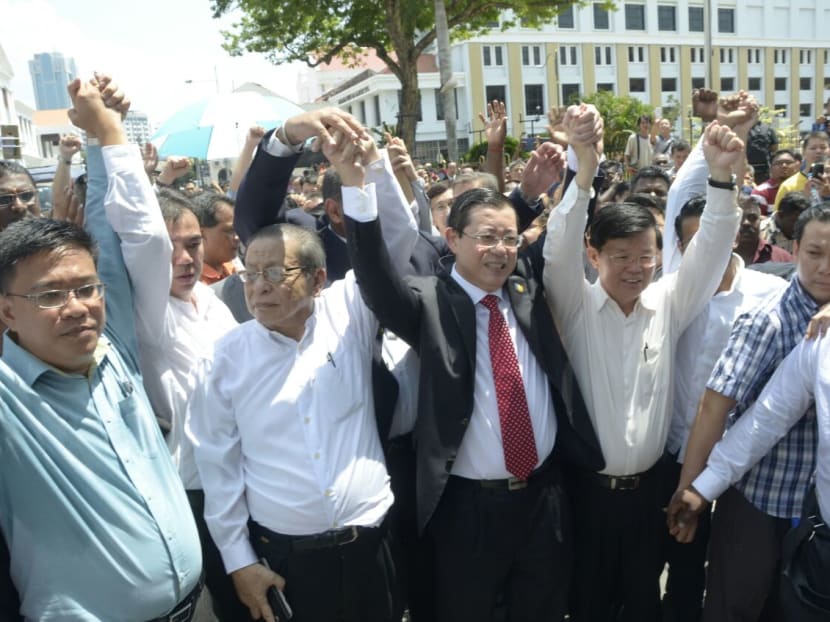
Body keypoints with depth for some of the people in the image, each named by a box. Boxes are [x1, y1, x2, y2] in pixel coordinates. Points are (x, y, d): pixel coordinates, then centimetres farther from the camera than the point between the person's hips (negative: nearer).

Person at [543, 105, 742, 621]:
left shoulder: (668, 304, -1)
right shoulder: (576, 306, -9)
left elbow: (711, 249, -10)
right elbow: (560, 250, -25)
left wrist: (722, 177, -26)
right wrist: (585, 171, -39)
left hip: (650, 484, 3)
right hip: (588, 487, -2)